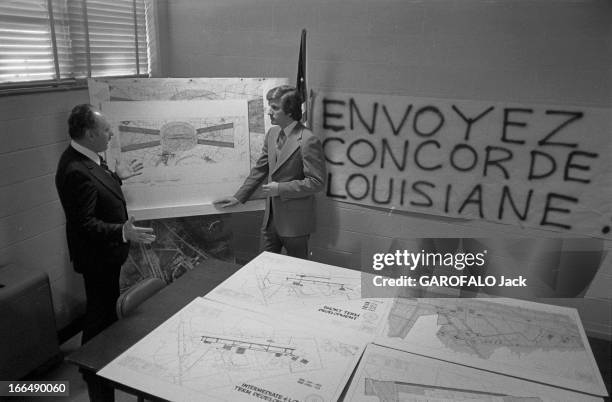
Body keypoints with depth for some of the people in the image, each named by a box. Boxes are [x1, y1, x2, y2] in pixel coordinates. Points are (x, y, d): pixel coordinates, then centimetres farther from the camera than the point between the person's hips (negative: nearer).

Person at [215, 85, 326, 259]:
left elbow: (316, 182, -19)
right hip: (271, 217, 7)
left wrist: (280, 189, -20)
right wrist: (238, 197, 13)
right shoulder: (272, 134, 6)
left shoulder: (308, 140, -19)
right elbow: (260, 169, 13)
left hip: (295, 220, -7)